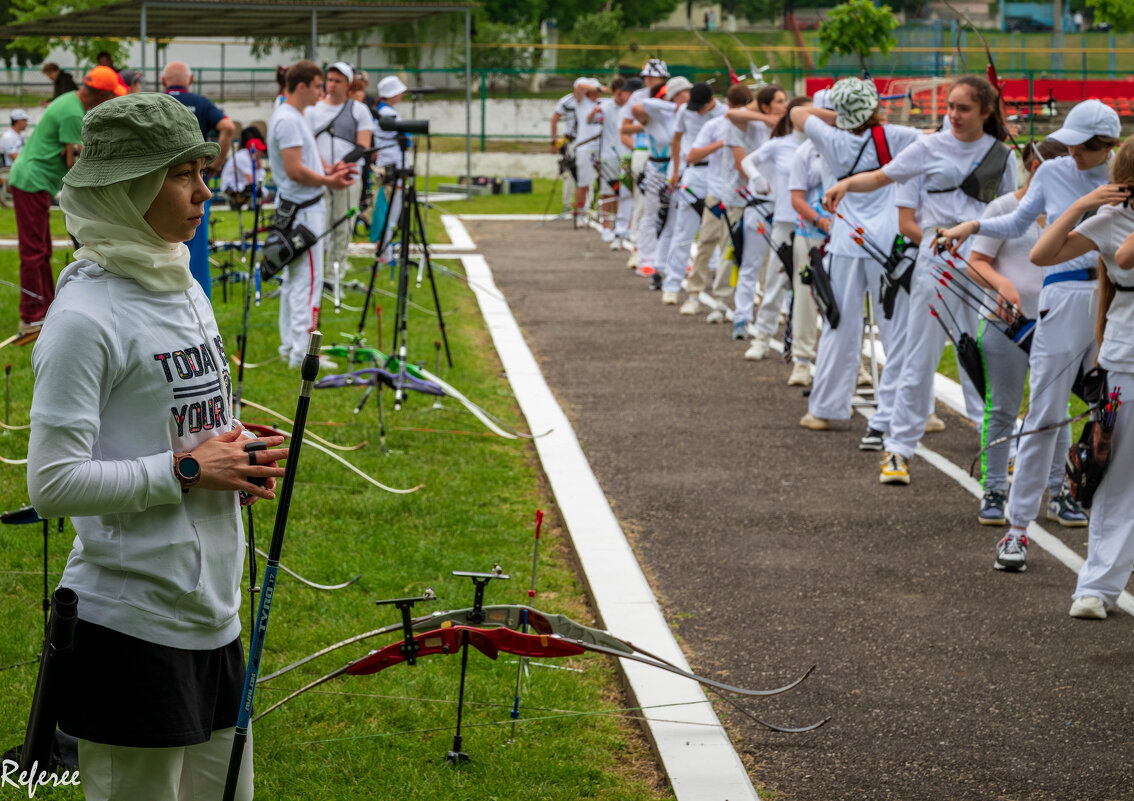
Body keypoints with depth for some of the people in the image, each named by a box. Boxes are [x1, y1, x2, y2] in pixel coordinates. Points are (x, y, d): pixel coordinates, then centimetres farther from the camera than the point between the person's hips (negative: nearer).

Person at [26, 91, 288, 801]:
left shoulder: (186, 291, 11)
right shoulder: (87, 317, -16)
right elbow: (52, 483, -21)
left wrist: (243, 462, 3)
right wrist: (186, 470, -18)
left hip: (213, 612, 8)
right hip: (133, 627, -8)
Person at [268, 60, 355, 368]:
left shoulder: (294, 117, 14)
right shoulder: (288, 120, -19)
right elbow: (295, 170, -23)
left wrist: (328, 169, 9)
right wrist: (327, 181, -13)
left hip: (297, 207, 11)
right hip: (302, 209, -11)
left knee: (294, 277, 15)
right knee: (308, 278, -9)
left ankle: (290, 345, 21)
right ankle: (302, 352, -8)